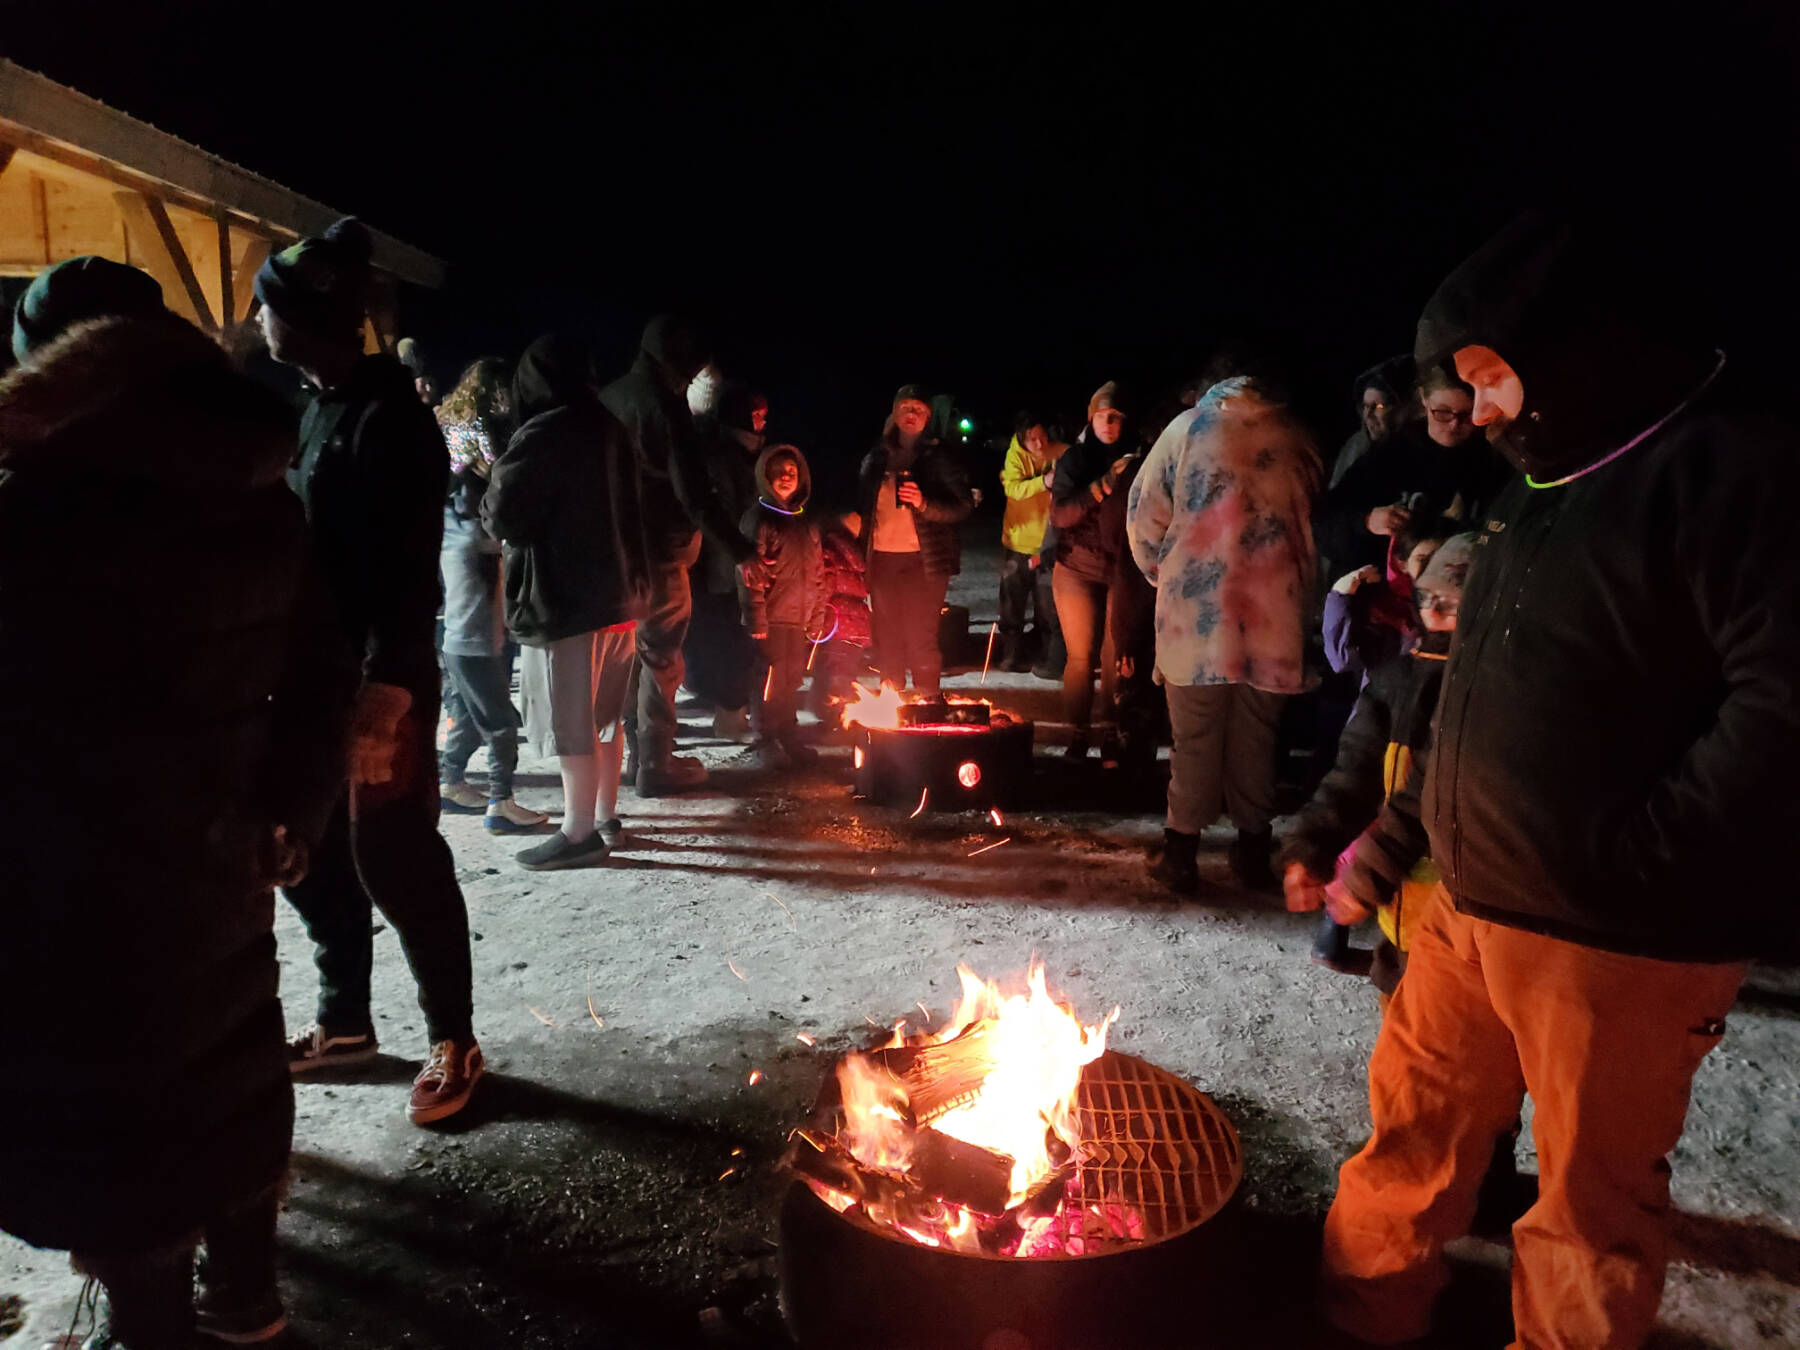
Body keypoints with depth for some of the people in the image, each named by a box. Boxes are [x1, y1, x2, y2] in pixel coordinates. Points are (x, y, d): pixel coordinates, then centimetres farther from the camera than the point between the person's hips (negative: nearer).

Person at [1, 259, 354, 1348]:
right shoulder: (263, 500, 0)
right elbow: (320, 677, 3)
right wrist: (291, 816, 9)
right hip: (219, 855, 6)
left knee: (102, 1109, 11)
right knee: (224, 1063, 21)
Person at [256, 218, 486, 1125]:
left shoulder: (391, 418, -13)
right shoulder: (314, 406, 14)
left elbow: (409, 570, -20)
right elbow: (300, 545, 16)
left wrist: (385, 687, -27)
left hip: (382, 681, -9)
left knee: (395, 863, -2)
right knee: (312, 857, 16)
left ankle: (452, 1042, 15)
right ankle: (343, 1022, 33)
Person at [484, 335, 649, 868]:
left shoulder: (543, 435, -15)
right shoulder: (609, 429, 10)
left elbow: (505, 516, -15)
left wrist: (489, 499, 5)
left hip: (566, 599, -8)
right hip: (619, 590, 8)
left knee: (569, 723, -1)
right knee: (605, 714, 16)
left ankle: (579, 833, 5)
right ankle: (605, 816, 26)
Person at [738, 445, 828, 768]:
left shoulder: (805, 521, 15)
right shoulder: (758, 519, -4)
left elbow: (817, 572, 18)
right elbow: (750, 574, -10)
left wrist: (818, 617, 13)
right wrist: (756, 620, -16)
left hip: (800, 619, 6)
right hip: (772, 619, -6)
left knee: (793, 680, 11)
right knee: (772, 681, -4)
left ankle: (788, 737, 22)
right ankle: (767, 742, 8)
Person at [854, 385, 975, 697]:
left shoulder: (938, 455, 1)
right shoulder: (878, 455, 12)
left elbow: (964, 506, -4)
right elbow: (863, 504, 20)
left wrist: (924, 504, -20)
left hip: (923, 559, -4)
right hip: (881, 557, 4)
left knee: (920, 638, -5)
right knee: (886, 637, 9)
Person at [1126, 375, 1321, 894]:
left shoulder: (1187, 428, 1)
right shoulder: (1298, 439, 7)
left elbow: (1145, 518, 1)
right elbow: (1317, 525, 12)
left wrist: (1163, 575, 15)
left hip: (1197, 612, -2)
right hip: (1274, 613, 2)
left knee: (1194, 735, 6)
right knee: (1256, 734, 13)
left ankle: (1182, 851, 11)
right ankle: (1253, 847, 22)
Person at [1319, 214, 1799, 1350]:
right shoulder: (1544, 485, 14)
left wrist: (1628, 861, -21)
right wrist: (1417, 836, 15)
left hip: (1617, 945, -8)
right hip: (1470, 912, 8)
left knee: (1595, 1193, 11)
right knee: (1414, 1128, 20)